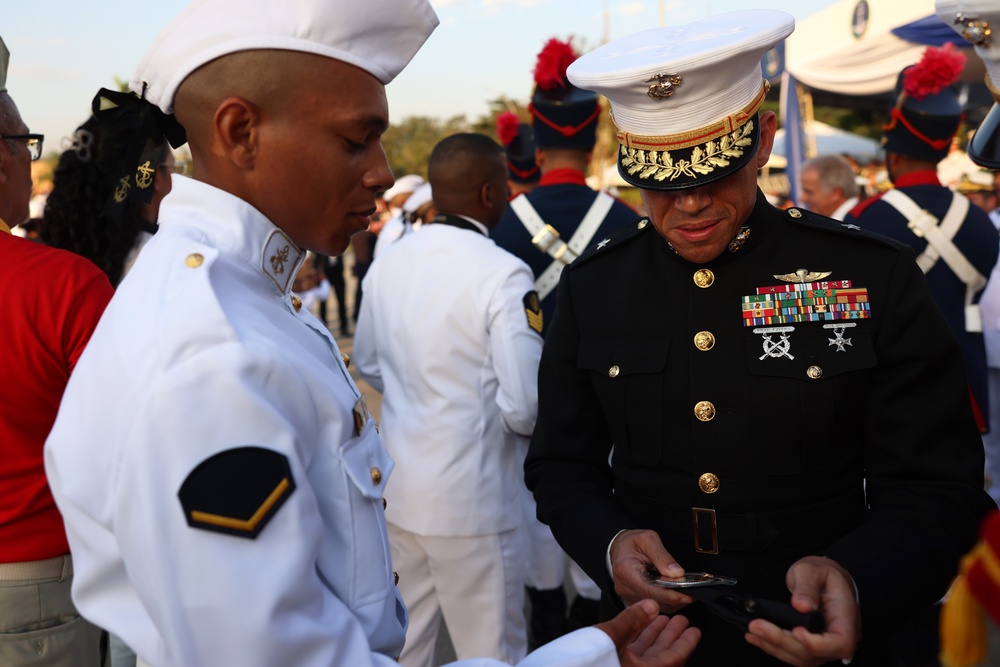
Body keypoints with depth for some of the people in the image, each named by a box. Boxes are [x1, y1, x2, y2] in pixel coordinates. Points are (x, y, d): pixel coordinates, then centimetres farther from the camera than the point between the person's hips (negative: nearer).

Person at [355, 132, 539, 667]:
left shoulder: (387, 262, 0)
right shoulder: (502, 273, -19)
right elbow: (524, 407, -21)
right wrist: (516, 419, 1)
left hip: (396, 490, 6)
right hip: (471, 502, -6)